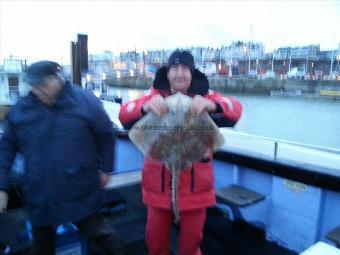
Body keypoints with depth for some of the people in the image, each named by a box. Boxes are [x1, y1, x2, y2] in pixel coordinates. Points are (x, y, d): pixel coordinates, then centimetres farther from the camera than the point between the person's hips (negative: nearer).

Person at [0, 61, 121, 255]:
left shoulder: (85, 101, -10)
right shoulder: (21, 109, -2)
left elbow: (106, 137, -1)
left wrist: (106, 169, 3)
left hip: (81, 193, -3)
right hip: (40, 196, 4)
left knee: (96, 230, 14)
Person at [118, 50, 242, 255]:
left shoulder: (204, 97, -4)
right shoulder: (156, 96, -2)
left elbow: (235, 109, -19)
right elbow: (124, 114, -15)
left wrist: (211, 105, -40)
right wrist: (146, 106, -37)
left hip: (194, 184, 0)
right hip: (159, 183, 1)